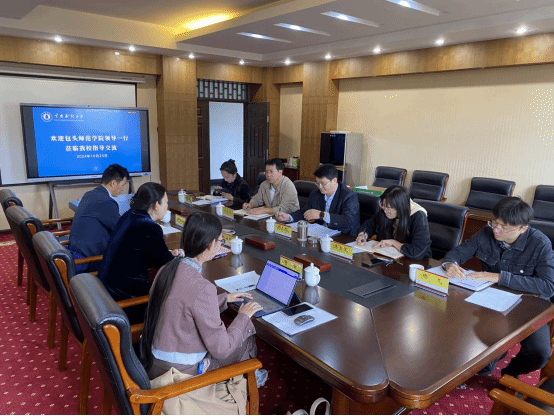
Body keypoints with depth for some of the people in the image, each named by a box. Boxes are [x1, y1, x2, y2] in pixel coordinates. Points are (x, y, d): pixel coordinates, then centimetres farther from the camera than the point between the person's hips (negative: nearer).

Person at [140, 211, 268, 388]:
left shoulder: (168, 269, -4)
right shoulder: (202, 288, -29)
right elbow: (221, 349, -22)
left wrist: (224, 298, 20)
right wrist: (243, 316, -6)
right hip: (178, 374, -8)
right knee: (246, 338, 9)